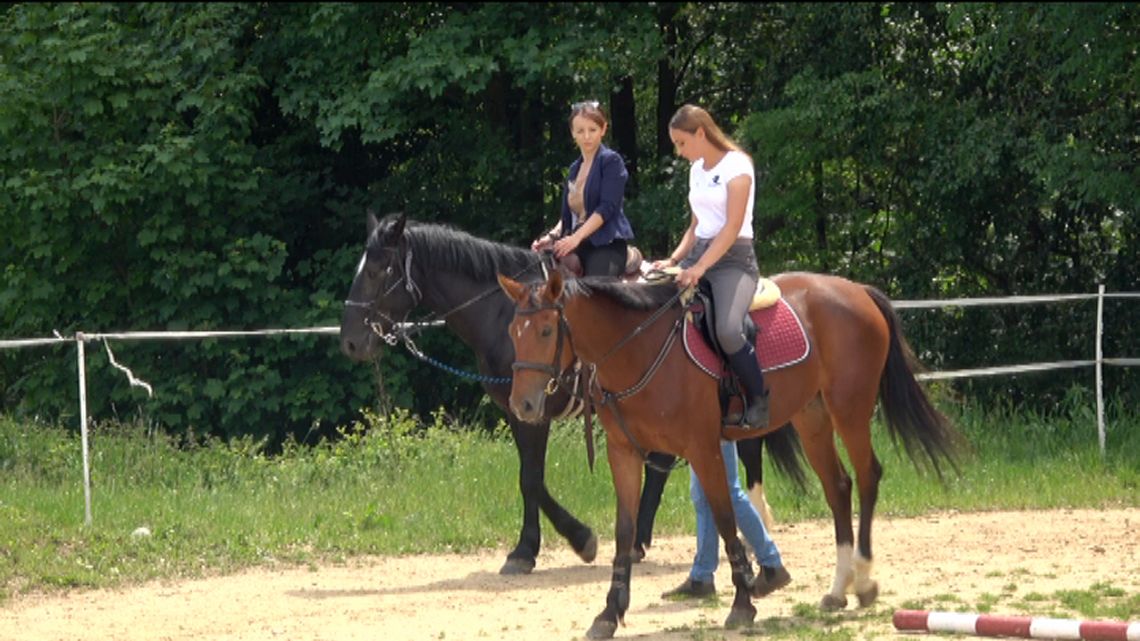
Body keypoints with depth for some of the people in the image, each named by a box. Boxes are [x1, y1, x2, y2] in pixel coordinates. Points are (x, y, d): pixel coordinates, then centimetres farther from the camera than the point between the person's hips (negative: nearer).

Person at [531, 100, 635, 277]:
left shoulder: (611, 161, -3)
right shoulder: (575, 169, 19)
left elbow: (607, 207, -13)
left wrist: (576, 237, -21)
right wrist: (553, 235, 1)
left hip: (607, 246, -7)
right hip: (580, 248, 7)